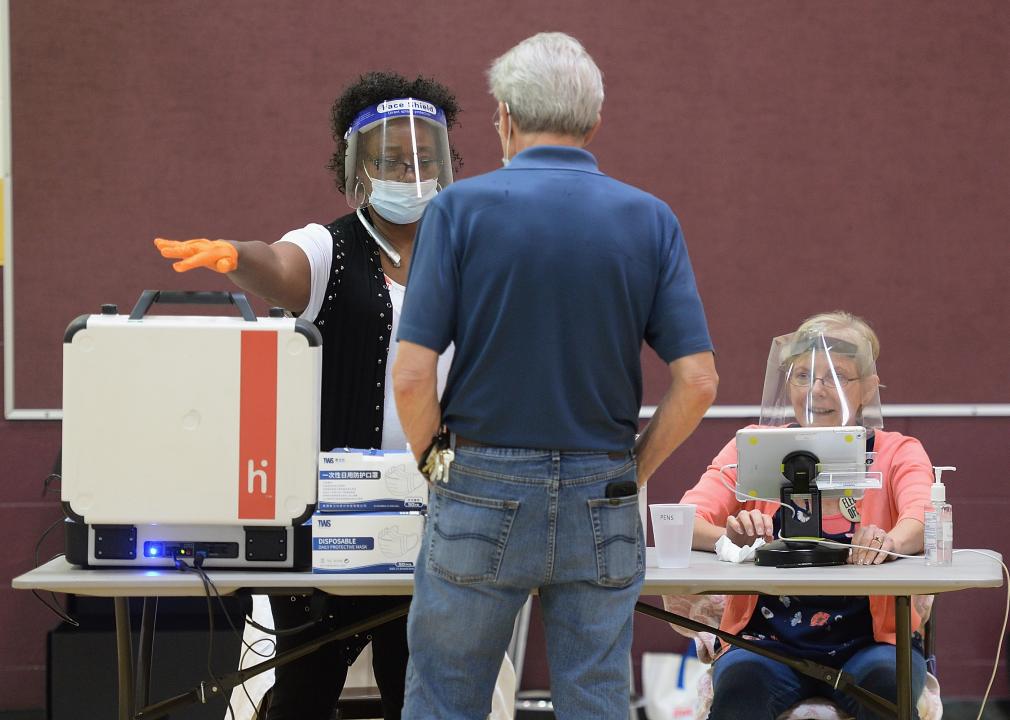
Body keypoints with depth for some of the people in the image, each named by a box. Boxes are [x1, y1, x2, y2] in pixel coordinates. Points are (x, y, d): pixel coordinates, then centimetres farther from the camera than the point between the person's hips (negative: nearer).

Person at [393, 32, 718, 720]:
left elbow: (412, 374, -11)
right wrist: (633, 472, 9)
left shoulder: (460, 209, -6)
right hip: (602, 505, 2)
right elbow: (697, 380, -4)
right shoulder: (649, 220, 1)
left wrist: (433, 460, 7)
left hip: (483, 490, -2)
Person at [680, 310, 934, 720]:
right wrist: (730, 536, -30)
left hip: (868, 643, 0)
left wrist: (893, 541, -41)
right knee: (739, 686, -32)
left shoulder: (897, 453, 5)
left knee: (887, 683, -32)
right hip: (769, 640, 0)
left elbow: (925, 517, -16)